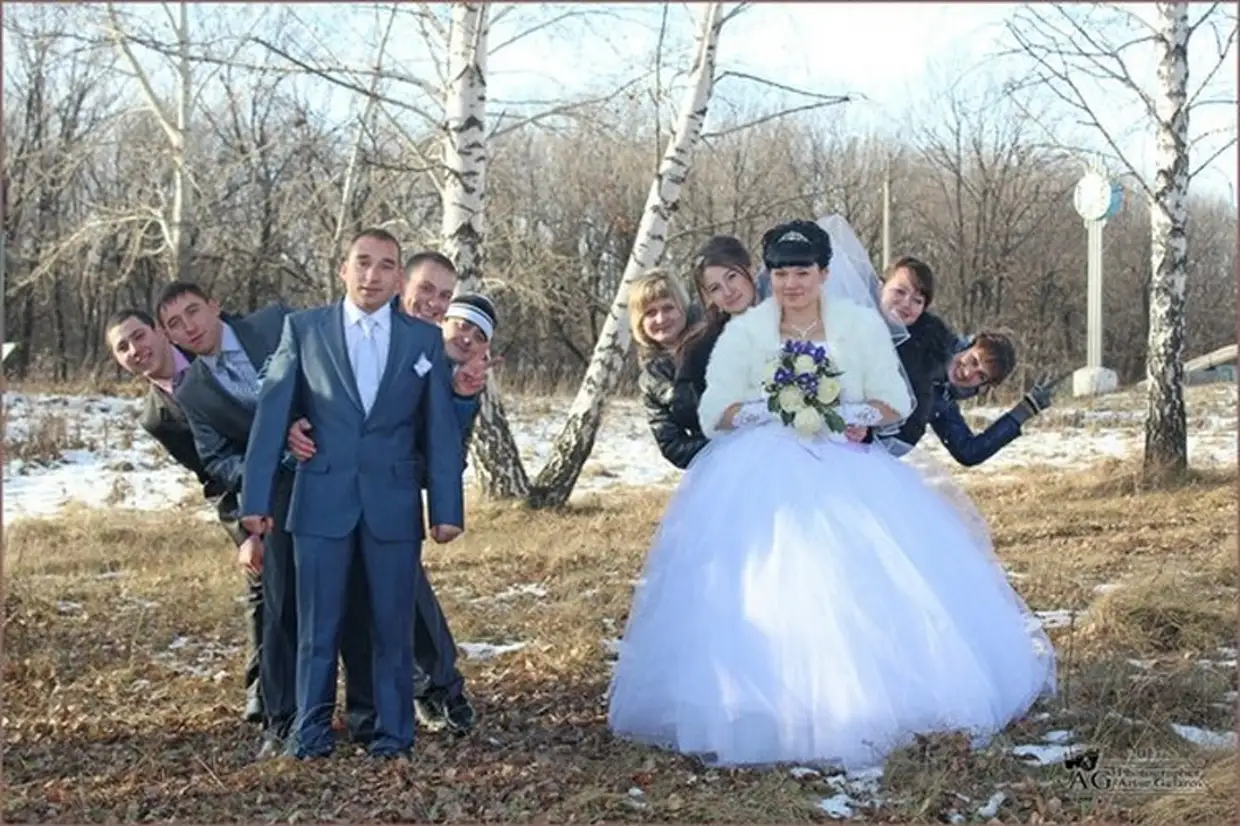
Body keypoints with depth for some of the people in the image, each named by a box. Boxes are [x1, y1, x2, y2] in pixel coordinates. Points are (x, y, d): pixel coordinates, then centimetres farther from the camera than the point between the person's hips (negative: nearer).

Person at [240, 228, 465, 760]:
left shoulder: (425, 340, 6)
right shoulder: (303, 330, 3)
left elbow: (441, 430, 4)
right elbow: (271, 416, 0)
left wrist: (448, 508, -1)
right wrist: (256, 498, -4)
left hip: (394, 503, 1)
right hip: (322, 501, 0)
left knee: (393, 626, 7)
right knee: (317, 627, 6)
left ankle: (393, 734, 19)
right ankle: (313, 731, 20)